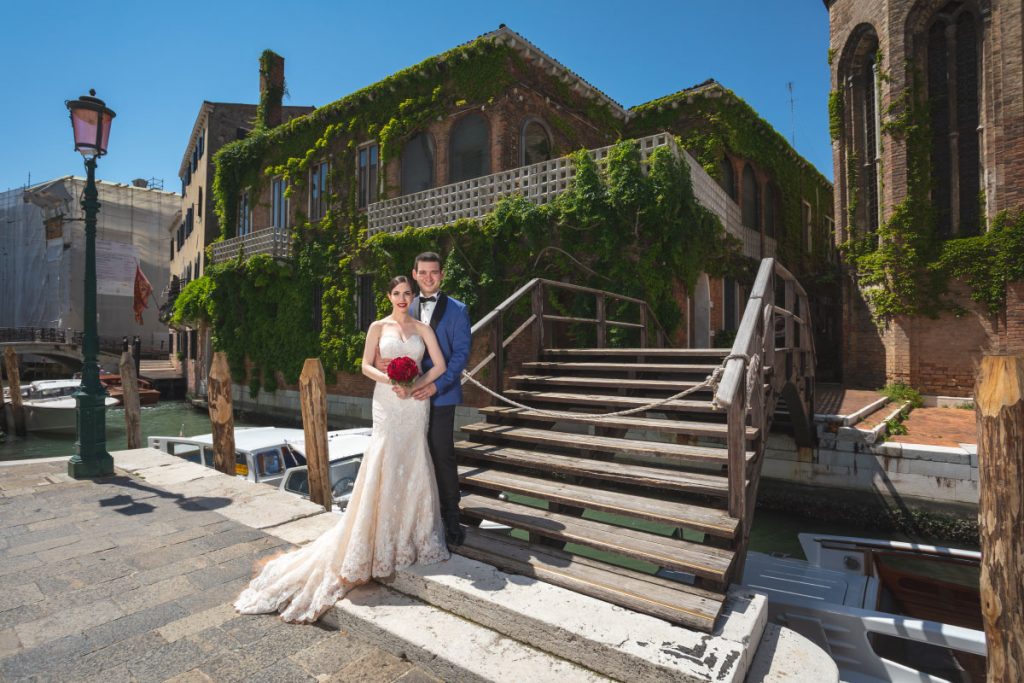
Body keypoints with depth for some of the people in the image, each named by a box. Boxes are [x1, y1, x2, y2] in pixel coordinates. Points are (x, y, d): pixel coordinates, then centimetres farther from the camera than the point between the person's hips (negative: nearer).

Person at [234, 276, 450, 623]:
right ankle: (383, 540, 10)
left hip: (415, 403, 2)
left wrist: (414, 387, -11)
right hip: (387, 403, -1)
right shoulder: (378, 327, 5)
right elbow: (366, 366, 2)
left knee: (413, 467, 5)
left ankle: (412, 534, 20)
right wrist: (390, 379, -15)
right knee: (383, 465, -3)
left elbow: (439, 365, 0)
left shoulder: (423, 328, 7)